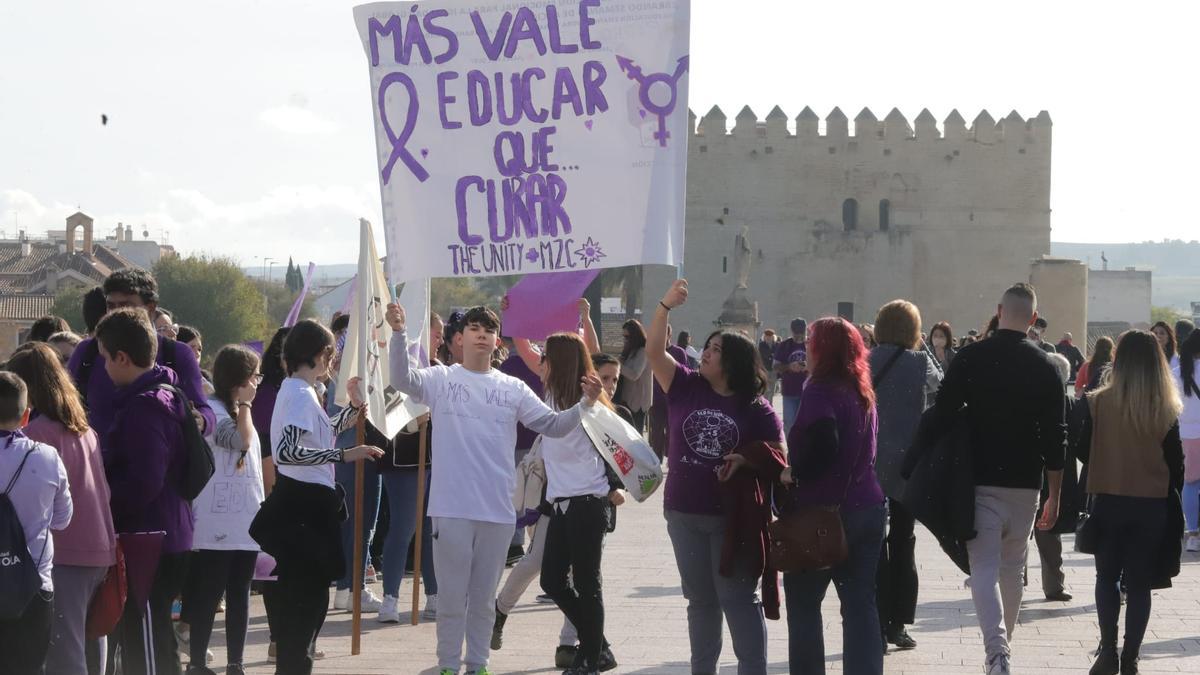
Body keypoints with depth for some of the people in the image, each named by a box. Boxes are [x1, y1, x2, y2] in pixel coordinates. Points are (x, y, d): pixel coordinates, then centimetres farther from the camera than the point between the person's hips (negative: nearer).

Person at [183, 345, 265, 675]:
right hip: (217, 523, -8)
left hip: (245, 522, 9)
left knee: (239, 595, 9)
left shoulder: (240, 413, 19)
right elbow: (240, 441, -25)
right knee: (208, 596, -5)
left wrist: (262, 505, 19)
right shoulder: (211, 410, -9)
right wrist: (244, 403, -12)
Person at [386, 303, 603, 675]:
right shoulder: (441, 379, 1)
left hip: (497, 509, 3)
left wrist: (585, 404, -13)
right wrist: (399, 333, -32)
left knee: (484, 597, 12)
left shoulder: (513, 388, 8)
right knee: (451, 596, 5)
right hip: (451, 507, -2)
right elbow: (402, 379, -17)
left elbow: (552, 425, 5)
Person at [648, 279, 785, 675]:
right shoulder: (686, 387, 2)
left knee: (738, 598, -2)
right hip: (683, 513, 4)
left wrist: (745, 460, -23)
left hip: (732, 516, -4)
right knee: (700, 599, 14)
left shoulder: (756, 409, -5)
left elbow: (778, 456, -4)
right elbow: (654, 352, -8)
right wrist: (666, 306, -18)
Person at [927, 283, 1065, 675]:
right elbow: (1055, 437, 1)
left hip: (979, 481, -2)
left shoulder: (969, 359, -4)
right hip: (1025, 484, 2)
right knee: (1012, 569, 17)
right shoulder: (1045, 367, 0)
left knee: (984, 569, -4)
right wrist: (1054, 496, 8)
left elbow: (941, 419, -7)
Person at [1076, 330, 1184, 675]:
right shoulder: (1166, 410, -8)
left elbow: (1083, 451, -4)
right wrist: (1173, 506, 10)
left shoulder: (1099, 402, -10)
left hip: (1108, 502, 0)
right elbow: (1176, 464, -3)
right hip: (1152, 506, 0)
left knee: (1107, 577, 16)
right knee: (1139, 583, 10)